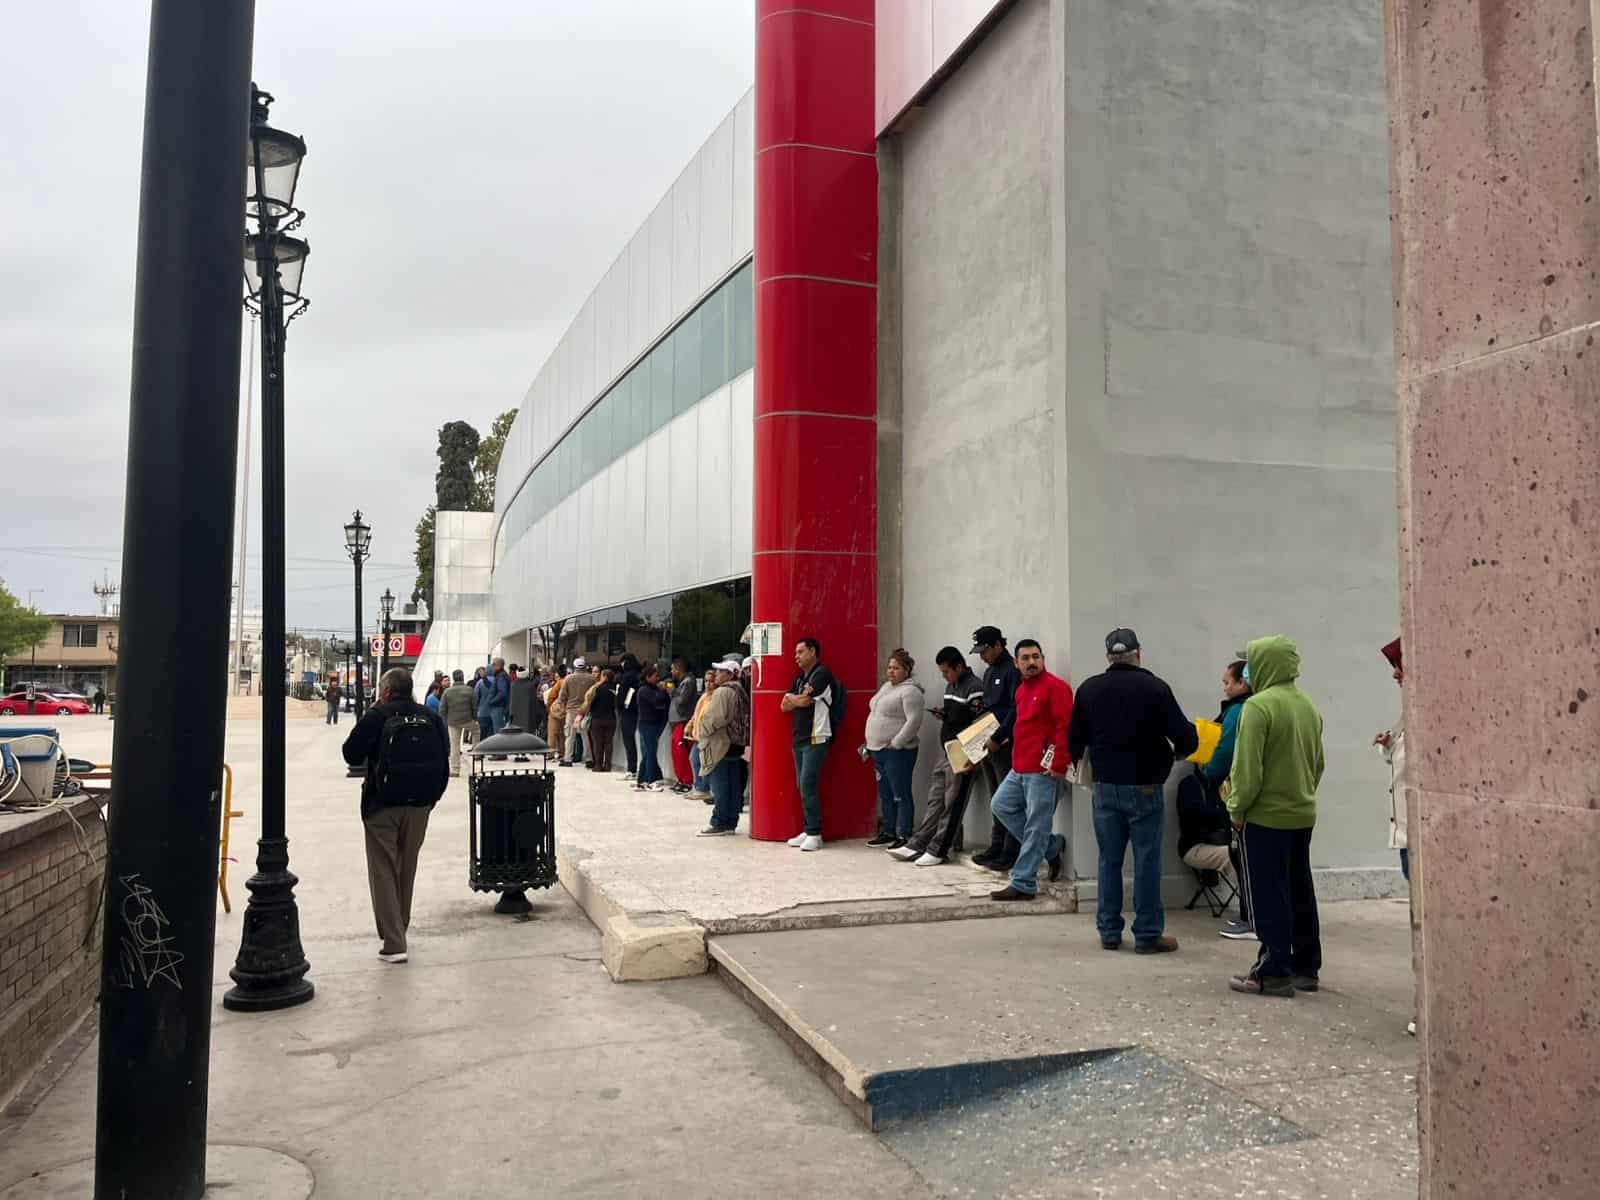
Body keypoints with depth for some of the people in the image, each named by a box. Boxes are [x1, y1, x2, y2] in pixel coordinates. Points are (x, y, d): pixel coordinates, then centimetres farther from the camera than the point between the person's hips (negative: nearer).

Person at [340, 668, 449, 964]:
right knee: (406, 870, 18)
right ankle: (399, 931, 31)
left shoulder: (377, 716, -9)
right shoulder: (431, 718, 4)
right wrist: (432, 797, 17)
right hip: (420, 806, 4)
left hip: (383, 805, -4)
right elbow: (444, 763, 8)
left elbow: (351, 754, -3)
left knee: (383, 872, 2)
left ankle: (393, 943, -4)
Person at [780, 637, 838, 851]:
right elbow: (785, 706, 13)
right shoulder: (800, 678, 19)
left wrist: (793, 698, 6)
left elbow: (804, 700, -15)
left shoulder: (822, 674, -8)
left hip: (816, 739, -8)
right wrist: (800, 699, -4)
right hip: (800, 738, 9)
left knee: (807, 785, -12)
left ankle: (814, 834, -8)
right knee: (803, 785, 8)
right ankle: (808, 831, 13)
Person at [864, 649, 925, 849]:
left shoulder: (910, 691, -12)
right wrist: (871, 743, 17)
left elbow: (914, 721, -21)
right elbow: (875, 713, 24)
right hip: (879, 750, 9)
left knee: (901, 795, -4)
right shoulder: (886, 687, 16)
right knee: (885, 794, 15)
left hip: (897, 752, -9)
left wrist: (896, 743, -19)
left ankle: (904, 837, 1)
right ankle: (887, 833, 23)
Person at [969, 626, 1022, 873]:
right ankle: (996, 848, 20)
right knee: (996, 800, 13)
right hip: (988, 744, 9)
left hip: (1006, 746, -9)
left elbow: (1015, 709, -19)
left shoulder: (1012, 670, -12)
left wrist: (997, 738, -20)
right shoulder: (989, 671, 17)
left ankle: (1011, 854, 0)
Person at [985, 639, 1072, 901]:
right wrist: (1018, 758, 17)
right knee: (1001, 805, 12)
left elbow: (1065, 727, -17)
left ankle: (1023, 884, 4)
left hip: (1043, 771, -10)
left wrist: (1059, 765, -20)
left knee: (1036, 828, -3)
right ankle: (1052, 846, 21)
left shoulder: (1055, 686, -11)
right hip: (1020, 768, 10)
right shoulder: (1021, 690, 17)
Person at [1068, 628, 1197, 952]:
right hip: (1145, 788, -3)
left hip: (1105, 787, 3)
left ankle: (1109, 931, 17)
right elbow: (1186, 738, -11)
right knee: (1147, 862, 4)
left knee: (1109, 860, 11)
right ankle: (1147, 935, 9)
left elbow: (1075, 742, 5)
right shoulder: (1155, 687, -10)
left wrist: (1087, 760, 27)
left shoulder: (1088, 689, 0)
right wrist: (1176, 752, 11)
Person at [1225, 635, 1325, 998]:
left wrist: (1237, 809, -9)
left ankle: (1274, 973, 4)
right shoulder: (1308, 706, 7)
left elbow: (1248, 768, -19)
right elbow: (1318, 763, 14)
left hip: (1266, 817, -8)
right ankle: (1305, 967, 22)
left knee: (1269, 897, 0)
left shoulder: (1258, 706, -17)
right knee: (1301, 893, 15)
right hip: (1303, 815, 8)